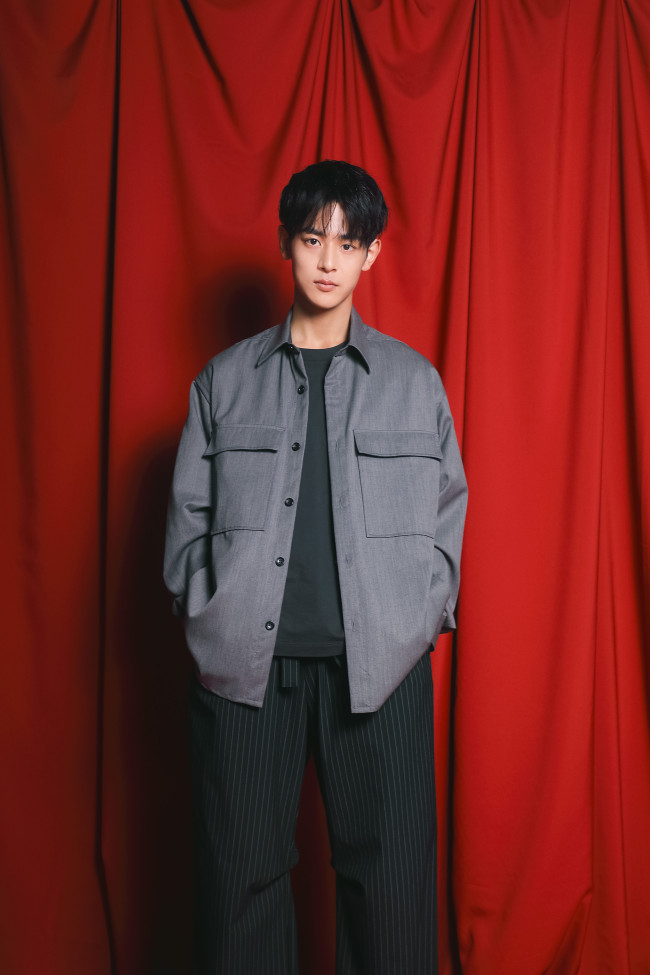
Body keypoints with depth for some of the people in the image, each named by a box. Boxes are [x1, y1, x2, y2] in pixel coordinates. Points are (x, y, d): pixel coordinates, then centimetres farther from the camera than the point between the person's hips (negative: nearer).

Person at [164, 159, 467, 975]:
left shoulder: (414, 380, 10)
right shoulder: (225, 378, 10)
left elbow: (448, 513, 10)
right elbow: (189, 516, 9)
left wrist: (421, 619, 0)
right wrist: (206, 622, -1)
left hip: (379, 666, 0)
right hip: (245, 663, 0)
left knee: (391, 876, 5)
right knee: (241, 873, 7)